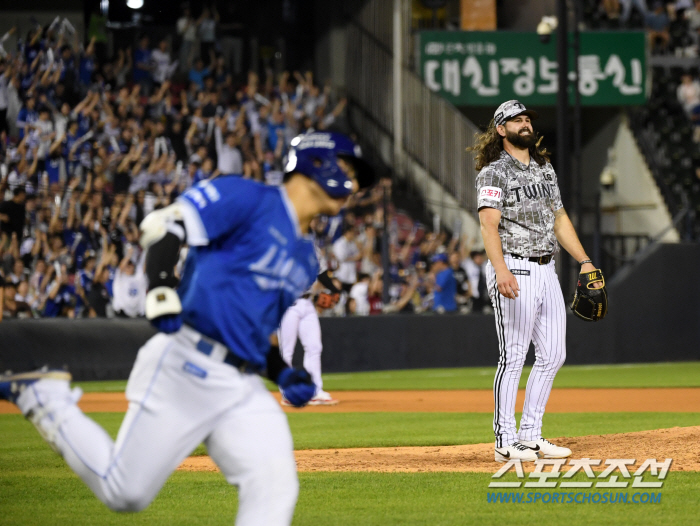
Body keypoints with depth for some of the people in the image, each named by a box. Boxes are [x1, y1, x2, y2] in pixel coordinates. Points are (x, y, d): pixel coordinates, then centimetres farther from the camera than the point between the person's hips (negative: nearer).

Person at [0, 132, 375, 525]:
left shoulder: (307, 260, 22)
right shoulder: (248, 199, -3)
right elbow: (162, 227, -13)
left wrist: (283, 373, 10)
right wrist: (162, 292, -29)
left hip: (245, 391, 7)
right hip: (186, 366, -7)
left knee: (275, 490, -14)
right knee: (125, 492, -3)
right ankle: (46, 397, 19)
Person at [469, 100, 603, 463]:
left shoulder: (544, 168, 18)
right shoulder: (493, 173, -7)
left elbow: (559, 217, 23)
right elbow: (489, 223, -18)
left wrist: (584, 261, 14)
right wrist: (501, 271, -32)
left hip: (546, 270, 8)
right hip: (514, 271, -8)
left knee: (553, 354, 7)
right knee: (513, 357, -7)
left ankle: (530, 435, 15)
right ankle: (506, 442, -3)